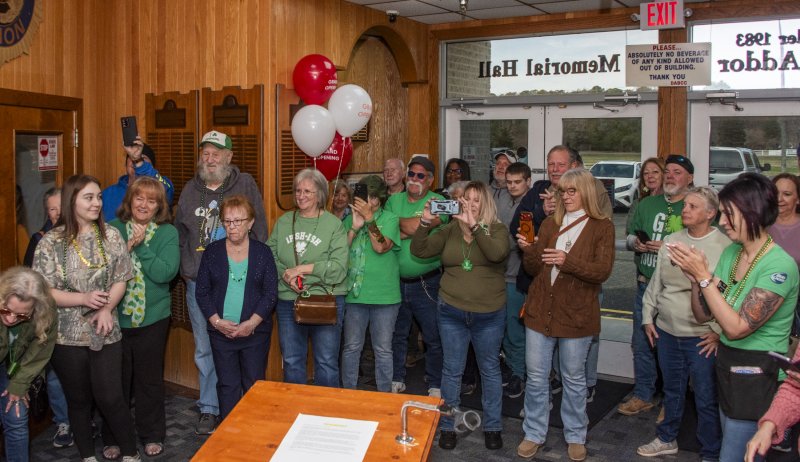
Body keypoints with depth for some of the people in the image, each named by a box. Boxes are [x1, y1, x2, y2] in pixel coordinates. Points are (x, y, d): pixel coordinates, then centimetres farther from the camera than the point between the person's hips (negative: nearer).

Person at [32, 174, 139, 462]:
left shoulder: (111, 236, -1)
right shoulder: (50, 242, -6)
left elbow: (120, 280, 2)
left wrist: (106, 309, -14)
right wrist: (83, 299, -21)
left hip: (105, 332, 1)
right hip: (67, 335, 0)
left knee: (110, 397, 1)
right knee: (78, 399, 13)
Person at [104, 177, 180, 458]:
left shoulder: (167, 233, -2)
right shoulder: (113, 229, 0)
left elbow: (166, 273, -15)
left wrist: (140, 245, -16)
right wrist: (128, 246, -19)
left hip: (152, 318, 0)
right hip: (115, 316, 1)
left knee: (150, 379, 11)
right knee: (117, 379, 11)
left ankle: (152, 435, 29)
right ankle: (113, 437, 28)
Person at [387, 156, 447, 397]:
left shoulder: (438, 202, -7)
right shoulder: (394, 200, 8)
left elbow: (416, 225, -21)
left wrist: (398, 223, -5)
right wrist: (409, 229, -12)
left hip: (426, 283, -4)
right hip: (397, 281, 4)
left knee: (433, 337, 5)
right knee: (397, 334, 17)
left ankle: (435, 385, 22)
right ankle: (397, 380, 32)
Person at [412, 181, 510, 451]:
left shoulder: (497, 230, -3)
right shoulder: (449, 231, 3)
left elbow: (497, 253, -25)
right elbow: (419, 251, -4)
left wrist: (473, 225, -31)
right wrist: (426, 222, -17)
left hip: (489, 315, -1)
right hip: (452, 313, 2)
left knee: (490, 370, 12)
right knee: (452, 371, 10)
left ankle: (492, 427, 27)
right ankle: (447, 426, 24)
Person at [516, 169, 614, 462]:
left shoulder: (601, 227, -2)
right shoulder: (550, 224, 8)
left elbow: (602, 271, -14)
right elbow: (534, 269, 7)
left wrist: (567, 261, -28)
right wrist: (528, 250, -14)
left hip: (576, 315, -3)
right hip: (540, 311, 3)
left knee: (574, 379, 11)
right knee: (536, 377, 9)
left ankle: (576, 437, 27)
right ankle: (534, 434, 24)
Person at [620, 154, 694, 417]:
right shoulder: (647, 204, 13)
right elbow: (631, 234, 20)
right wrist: (635, 243, -2)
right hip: (646, 285, 5)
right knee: (642, 343, 11)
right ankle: (643, 396, 25)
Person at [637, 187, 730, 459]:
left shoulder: (725, 247, -12)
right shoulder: (671, 241, 6)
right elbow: (655, 282, 13)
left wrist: (719, 332, -13)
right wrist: (648, 316, 13)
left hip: (702, 337, -5)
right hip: (666, 332, 5)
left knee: (707, 399, 5)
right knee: (672, 391, 21)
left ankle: (710, 454, 21)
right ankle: (667, 439, 38)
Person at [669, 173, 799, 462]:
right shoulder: (731, 253, 2)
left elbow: (737, 327, -24)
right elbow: (703, 315, 4)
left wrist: (704, 276, -24)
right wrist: (695, 278, -14)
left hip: (758, 378, -7)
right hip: (728, 366, 7)